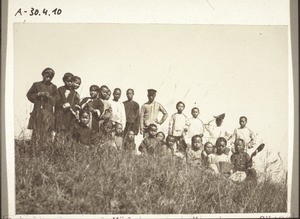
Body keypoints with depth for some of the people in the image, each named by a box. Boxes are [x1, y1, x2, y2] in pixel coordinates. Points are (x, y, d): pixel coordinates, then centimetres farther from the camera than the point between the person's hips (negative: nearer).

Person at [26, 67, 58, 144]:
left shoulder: (53, 87, 12)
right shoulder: (36, 85, 10)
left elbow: (56, 100, 8)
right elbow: (29, 95, 10)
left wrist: (49, 96, -10)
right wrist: (37, 94, -6)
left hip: (48, 112, 1)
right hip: (37, 111, -1)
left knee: (47, 132, -4)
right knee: (36, 131, -6)